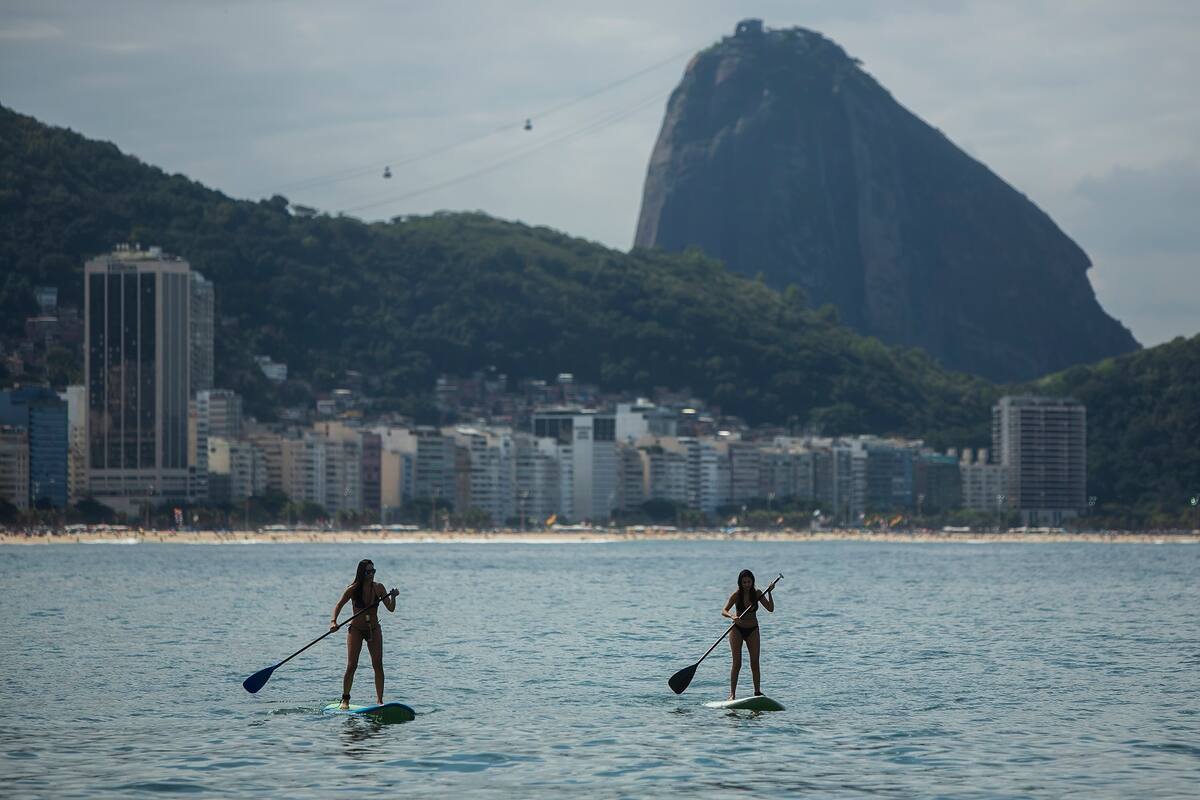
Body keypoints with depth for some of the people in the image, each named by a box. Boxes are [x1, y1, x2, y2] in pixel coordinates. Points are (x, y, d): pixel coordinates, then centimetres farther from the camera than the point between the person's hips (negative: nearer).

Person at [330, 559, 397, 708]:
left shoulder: (378, 588, -6)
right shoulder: (353, 589, -12)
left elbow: (391, 609, -4)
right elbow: (339, 605, -1)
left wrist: (393, 598, -24)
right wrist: (333, 621, -16)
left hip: (374, 630, 2)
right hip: (356, 630, -2)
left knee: (378, 665, -8)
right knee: (351, 666, -7)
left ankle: (379, 700, -4)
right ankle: (345, 700, 6)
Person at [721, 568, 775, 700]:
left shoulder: (757, 594, -5)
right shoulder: (736, 595, -12)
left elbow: (770, 609, -9)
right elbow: (724, 611, -17)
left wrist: (769, 594, -20)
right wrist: (732, 616, -38)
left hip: (753, 630, 2)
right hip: (737, 629, -2)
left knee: (755, 662, -2)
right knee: (737, 663, -8)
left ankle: (757, 691, 5)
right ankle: (732, 693, -9)